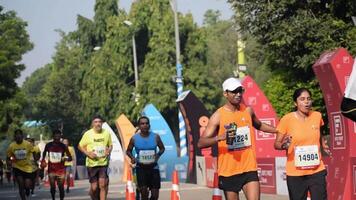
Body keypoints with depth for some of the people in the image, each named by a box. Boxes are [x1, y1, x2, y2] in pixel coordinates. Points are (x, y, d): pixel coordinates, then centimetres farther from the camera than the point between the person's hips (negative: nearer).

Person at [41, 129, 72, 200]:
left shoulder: (63, 146, -4)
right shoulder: (48, 145, 0)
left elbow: (70, 158, -2)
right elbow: (44, 153, 21)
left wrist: (66, 158, -23)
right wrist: (43, 161, 7)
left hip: (61, 170, -1)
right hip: (51, 170, 1)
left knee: (61, 187, -5)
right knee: (52, 187, -1)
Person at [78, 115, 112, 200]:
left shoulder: (106, 133, 3)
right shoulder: (88, 134, -4)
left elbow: (110, 145, 17)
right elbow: (80, 146, 4)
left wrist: (109, 150, -6)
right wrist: (88, 153, -12)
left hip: (104, 163, 1)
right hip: (92, 163, -1)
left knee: (103, 185, -12)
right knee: (94, 187, 2)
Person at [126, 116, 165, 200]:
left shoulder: (155, 137, -3)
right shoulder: (134, 138, -3)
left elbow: (162, 148, 11)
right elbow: (128, 151, 10)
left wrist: (158, 155, -10)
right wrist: (132, 157, -11)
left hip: (153, 167, 1)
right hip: (141, 168, -1)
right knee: (144, 192, -14)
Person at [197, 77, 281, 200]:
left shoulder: (248, 110, 5)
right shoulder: (218, 116, -7)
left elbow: (258, 125, 29)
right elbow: (201, 143, -12)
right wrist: (220, 137, -28)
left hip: (249, 168, 2)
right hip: (228, 170, -2)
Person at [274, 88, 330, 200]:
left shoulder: (317, 116, 3)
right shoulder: (287, 119, -8)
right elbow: (276, 144, -3)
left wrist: (324, 145, 2)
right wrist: (283, 145, -25)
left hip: (317, 171, 3)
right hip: (295, 173, -2)